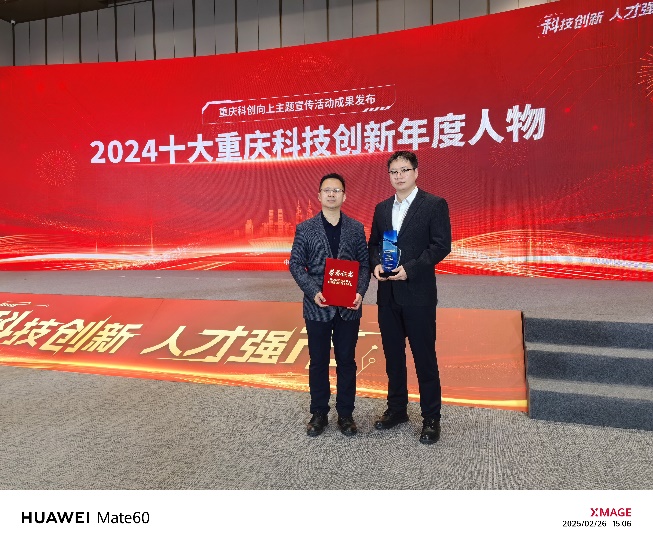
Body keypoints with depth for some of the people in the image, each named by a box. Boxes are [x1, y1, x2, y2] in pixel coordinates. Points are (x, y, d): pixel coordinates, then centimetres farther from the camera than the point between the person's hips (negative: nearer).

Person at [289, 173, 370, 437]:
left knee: (346, 361, 11)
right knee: (318, 362, 10)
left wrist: (360, 291, -12)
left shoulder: (356, 228, 4)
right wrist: (313, 291, -16)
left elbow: (364, 263, 4)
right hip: (317, 307, -1)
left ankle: (345, 413, 26)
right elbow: (295, 264, -2)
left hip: (349, 307, 1)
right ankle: (319, 413, 26)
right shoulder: (305, 228, -1)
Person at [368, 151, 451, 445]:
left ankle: (431, 417, 18)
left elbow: (441, 245, -10)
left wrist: (410, 268, -19)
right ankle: (396, 409, 31)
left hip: (418, 294, -5)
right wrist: (376, 264, -5)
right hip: (387, 294, 6)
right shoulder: (382, 208, 12)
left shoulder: (435, 204, -4)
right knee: (393, 355, 15)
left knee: (424, 357, 3)